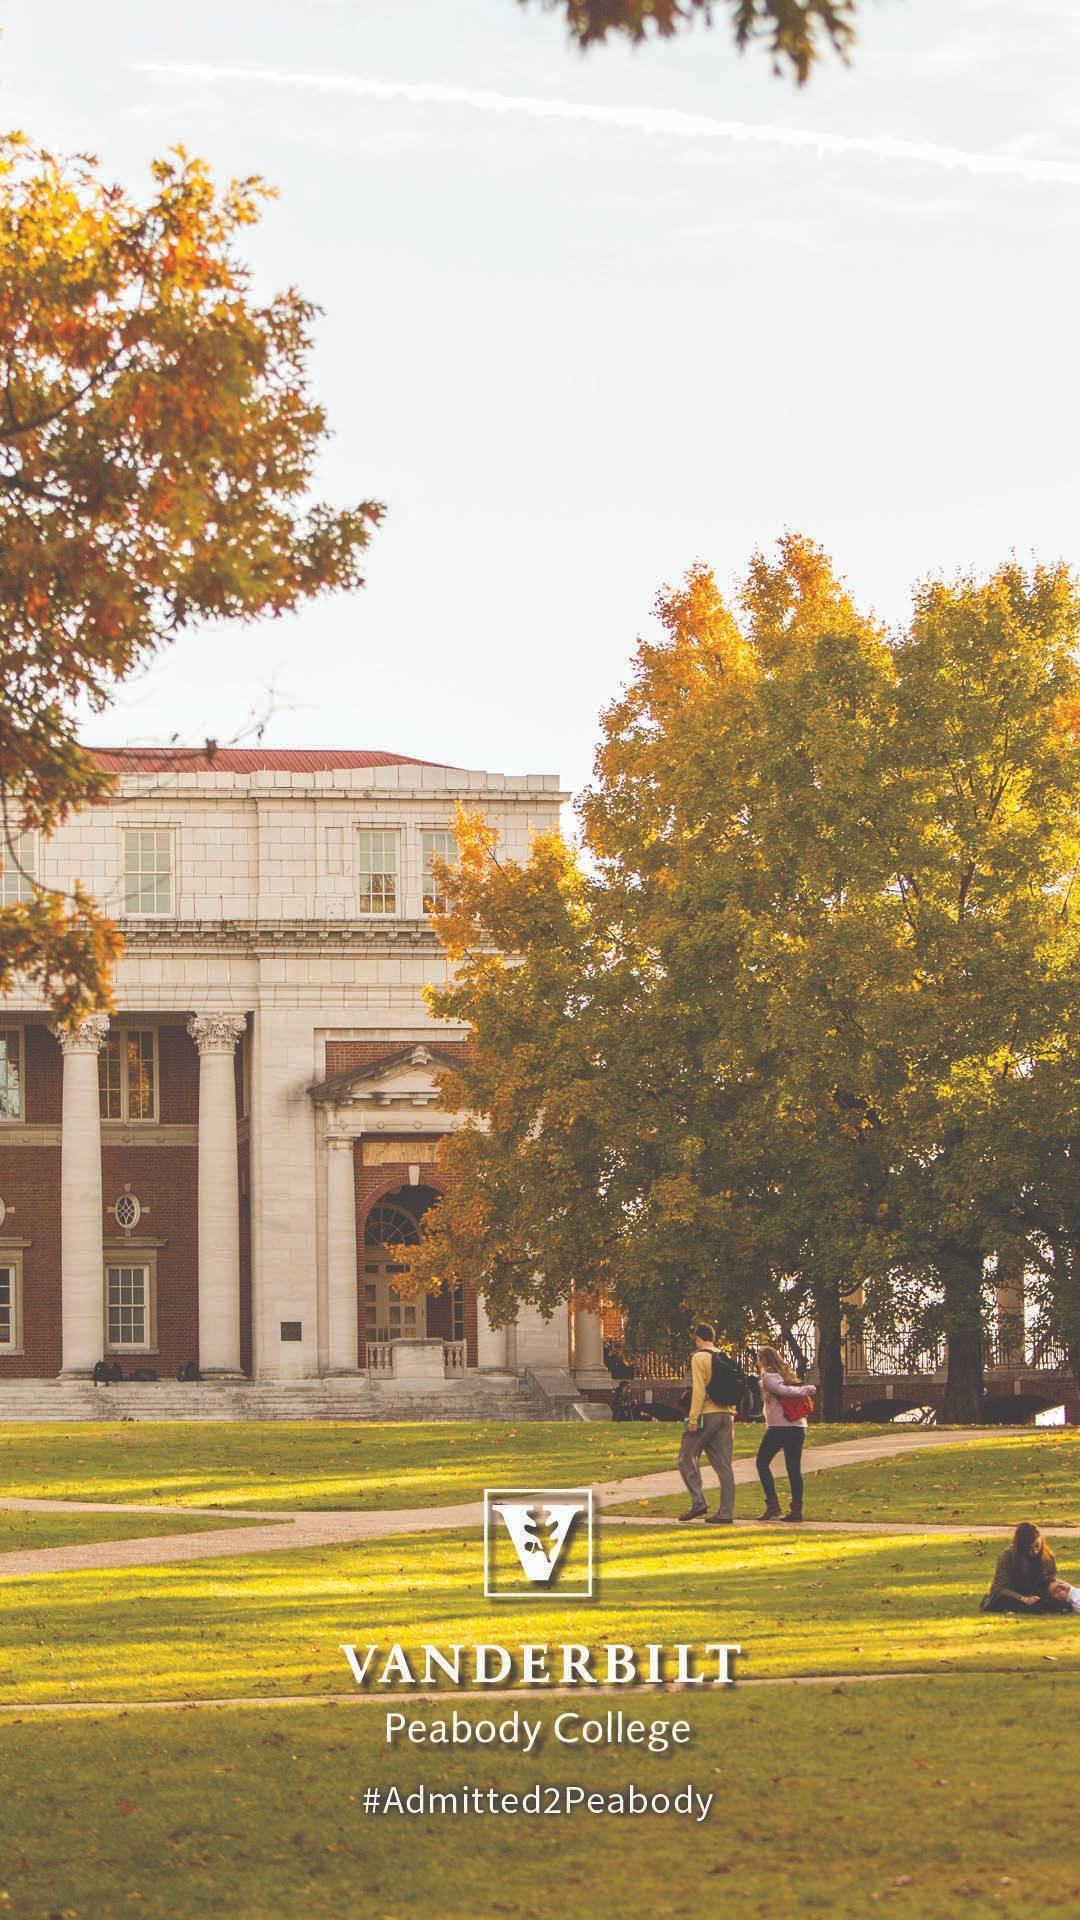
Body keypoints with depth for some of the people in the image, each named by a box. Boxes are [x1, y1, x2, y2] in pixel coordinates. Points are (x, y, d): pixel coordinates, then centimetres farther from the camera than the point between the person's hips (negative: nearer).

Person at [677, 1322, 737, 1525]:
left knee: (687, 1459, 6)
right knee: (723, 1465, 6)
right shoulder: (726, 1359, 14)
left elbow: (699, 1390, -14)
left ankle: (698, 1503, -4)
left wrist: (693, 1418, -14)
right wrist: (731, 1415, 18)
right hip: (726, 1416, 6)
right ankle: (726, 1512, 3)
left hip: (707, 1415, -6)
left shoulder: (699, 1358, -6)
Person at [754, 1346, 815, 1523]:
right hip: (798, 1427, 7)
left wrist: (805, 1390, -12)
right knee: (794, 1468, 7)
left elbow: (781, 1389, -18)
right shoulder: (787, 1374, 19)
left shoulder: (767, 1376, -5)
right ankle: (797, 1509, 3)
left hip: (779, 1427, -7)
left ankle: (772, 1505, -4)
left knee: (762, 1463, 5)